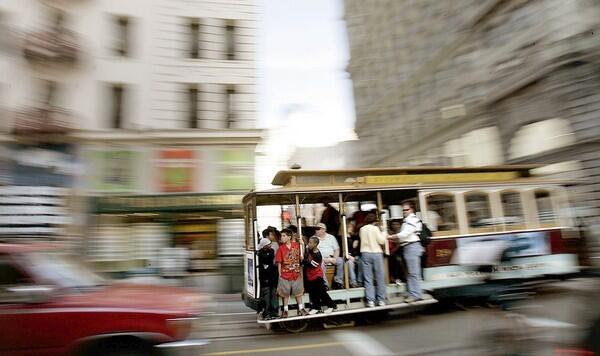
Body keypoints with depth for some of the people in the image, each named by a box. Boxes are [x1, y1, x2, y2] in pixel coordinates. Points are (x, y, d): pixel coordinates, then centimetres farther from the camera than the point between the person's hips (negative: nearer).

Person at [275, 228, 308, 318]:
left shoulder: (297, 245, -4)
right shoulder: (281, 248, -10)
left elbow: (300, 257, 10)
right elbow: (279, 263, -7)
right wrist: (280, 274, -8)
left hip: (296, 274, 2)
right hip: (285, 274, -2)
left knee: (298, 292, 15)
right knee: (285, 294, 10)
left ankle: (301, 309, 28)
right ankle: (285, 310, 25)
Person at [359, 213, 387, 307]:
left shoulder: (361, 229, 7)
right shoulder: (375, 228, -5)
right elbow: (381, 241, -7)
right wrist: (383, 233, 8)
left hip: (365, 253, 3)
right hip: (376, 253, -3)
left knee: (368, 279, 4)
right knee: (380, 278, 7)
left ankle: (370, 301, 2)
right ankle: (381, 300, 12)